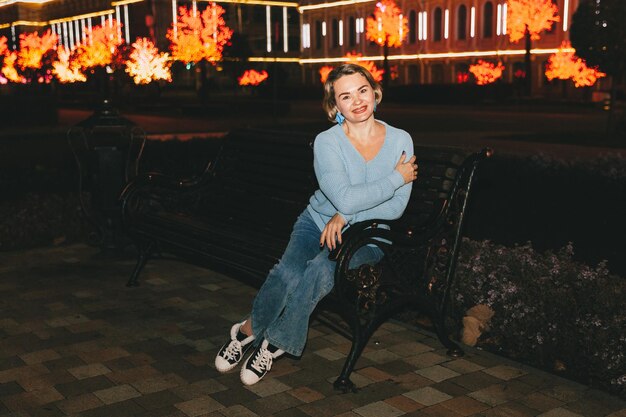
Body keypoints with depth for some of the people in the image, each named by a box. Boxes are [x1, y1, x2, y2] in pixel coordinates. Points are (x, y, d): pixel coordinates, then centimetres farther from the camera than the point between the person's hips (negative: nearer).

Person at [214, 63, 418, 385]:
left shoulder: (400, 141, -4)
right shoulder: (327, 142, -11)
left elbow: (396, 207, -7)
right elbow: (345, 199, -23)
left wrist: (346, 217, -18)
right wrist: (397, 177, -15)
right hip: (318, 221, 0)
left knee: (319, 270, -30)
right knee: (290, 269, -30)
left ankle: (275, 342, -10)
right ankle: (248, 329, -4)